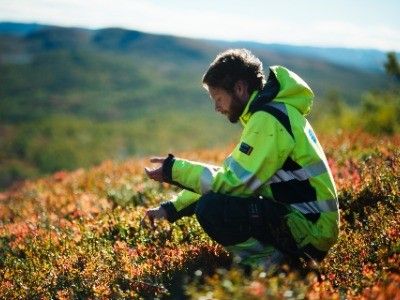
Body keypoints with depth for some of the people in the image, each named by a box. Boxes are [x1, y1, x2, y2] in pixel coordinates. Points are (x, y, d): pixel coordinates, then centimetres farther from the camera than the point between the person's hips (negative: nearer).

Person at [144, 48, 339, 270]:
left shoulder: (268, 119, -17)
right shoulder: (271, 112, 15)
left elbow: (235, 181, -21)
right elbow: (235, 173, 16)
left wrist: (174, 170, -11)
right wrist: (173, 208, 11)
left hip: (310, 230, -10)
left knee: (211, 209, -25)